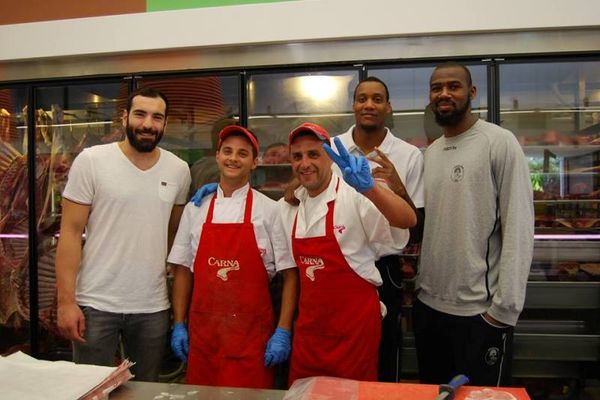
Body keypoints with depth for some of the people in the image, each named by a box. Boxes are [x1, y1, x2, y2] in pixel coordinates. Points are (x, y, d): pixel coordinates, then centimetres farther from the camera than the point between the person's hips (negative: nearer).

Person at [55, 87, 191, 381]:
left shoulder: (179, 170, 2)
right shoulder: (91, 160, -7)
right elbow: (71, 232, -7)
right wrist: (66, 301, -10)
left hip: (153, 307, 3)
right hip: (96, 303, -2)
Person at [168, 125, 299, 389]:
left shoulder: (269, 210, -5)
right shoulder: (195, 209, 4)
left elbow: (290, 275, -4)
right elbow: (183, 270, 9)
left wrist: (283, 332, -8)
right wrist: (179, 325, 6)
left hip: (253, 332, -2)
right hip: (202, 330, 3)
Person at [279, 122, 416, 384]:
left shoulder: (354, 198, -17)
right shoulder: (287, 207, 3)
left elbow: (408, 221, -30)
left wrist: (369, 188, -45)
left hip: (354, 327, -5)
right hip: (308, 327, 5)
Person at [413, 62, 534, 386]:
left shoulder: (499, 143, -8)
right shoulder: (429, 153, 9)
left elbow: (519, 230, -13)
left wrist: (505, 307, -16)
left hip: (481, 311, -5)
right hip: (427, 306, 6)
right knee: (431, 392, 20)